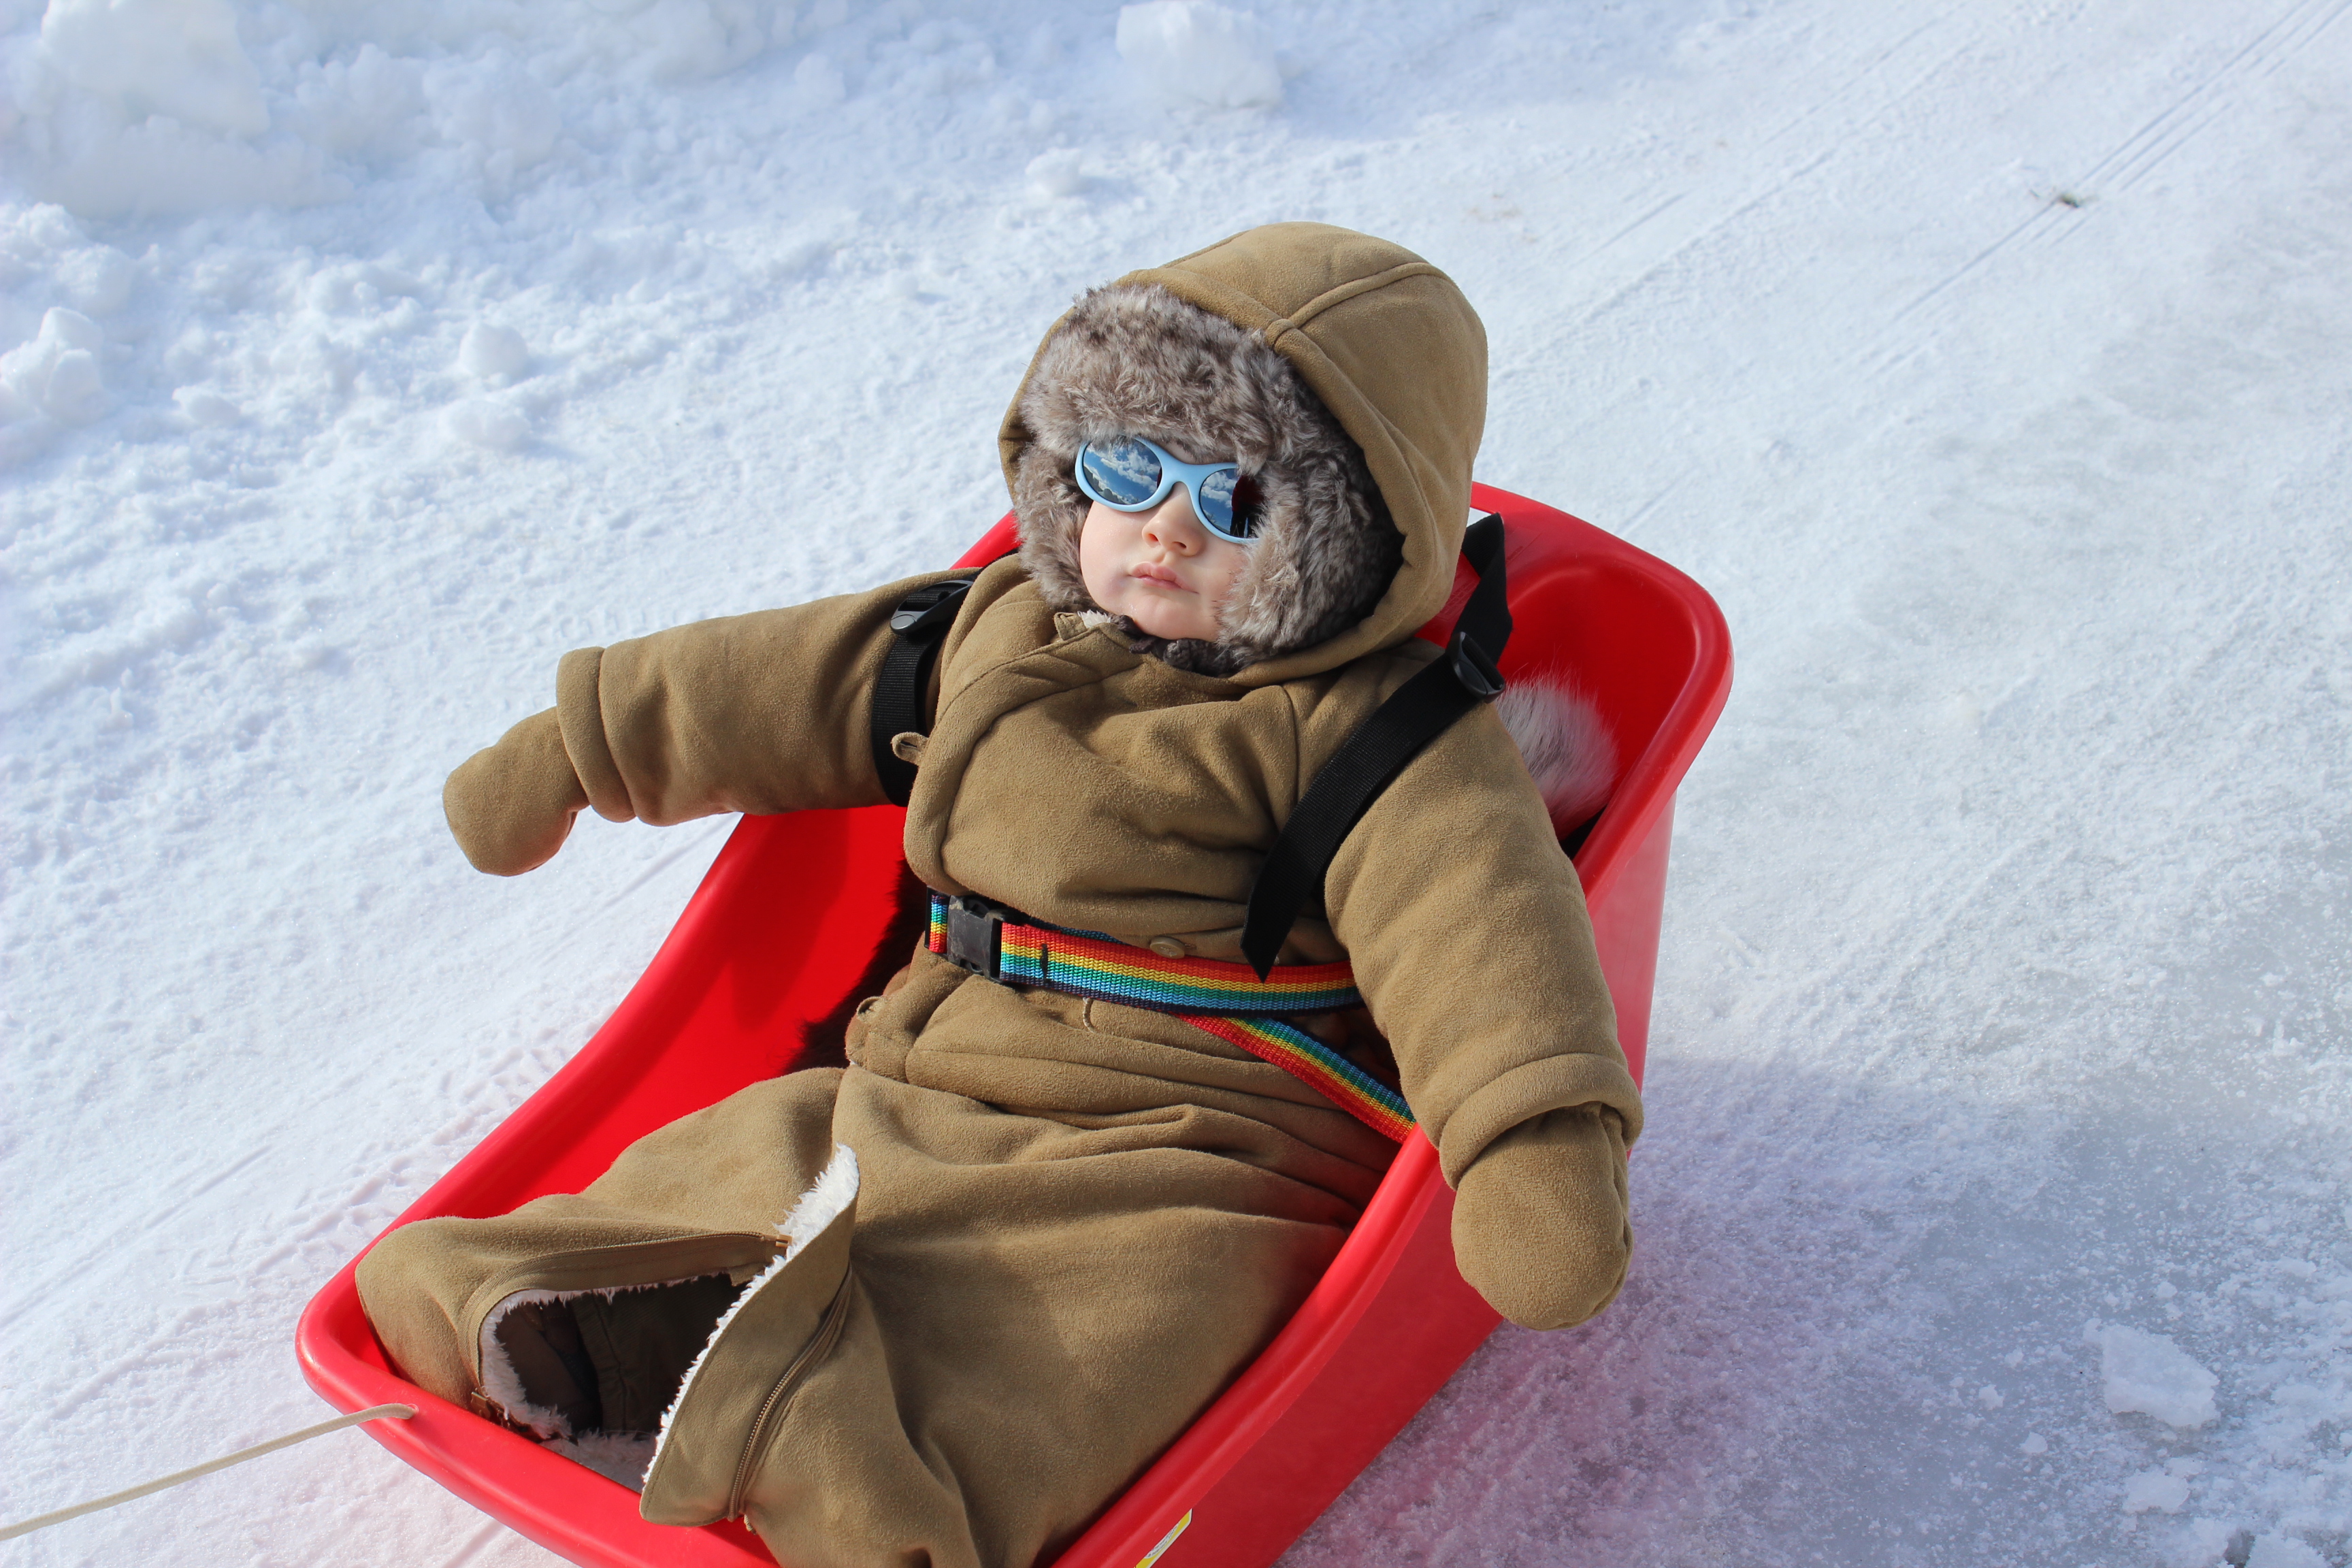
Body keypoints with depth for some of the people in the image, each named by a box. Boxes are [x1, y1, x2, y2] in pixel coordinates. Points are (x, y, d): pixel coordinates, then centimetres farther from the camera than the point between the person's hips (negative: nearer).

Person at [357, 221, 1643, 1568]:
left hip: (1179, 1170, -7)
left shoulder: (1364, 729, -7)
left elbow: (1465, 907, -24)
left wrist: (1542, 1133, -41)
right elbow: (775, 687, 26)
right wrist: (577, 748, 35)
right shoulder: (996, 629, 14)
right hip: (897, 1110, 7)